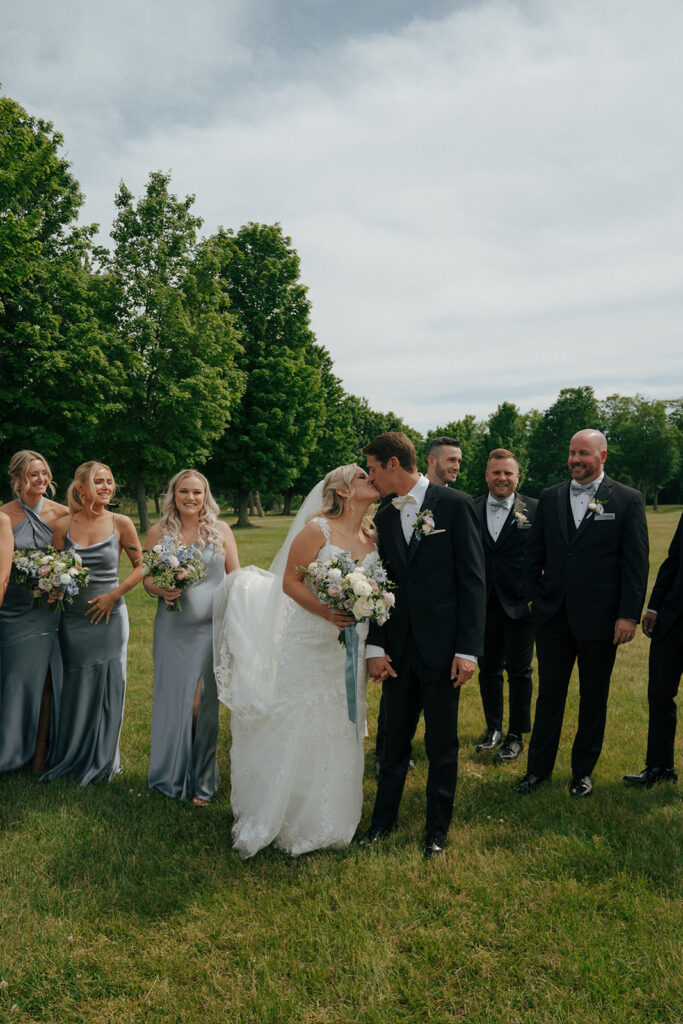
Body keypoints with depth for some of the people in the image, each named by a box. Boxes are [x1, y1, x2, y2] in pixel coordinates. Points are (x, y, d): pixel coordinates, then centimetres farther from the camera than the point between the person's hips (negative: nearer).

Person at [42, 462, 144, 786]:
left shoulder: (120, 524, -4)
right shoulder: (63, 525, -1)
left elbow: (141, 566, 2)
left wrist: (114, 595, -8)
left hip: (109, 617, -1)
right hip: (73, 619, 1)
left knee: (108, 686, 6)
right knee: (76, 688, 10)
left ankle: (104, 760, 24)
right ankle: (72, 757, 30)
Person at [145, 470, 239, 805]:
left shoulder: (220, 530, 3)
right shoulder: (158, 532, 4)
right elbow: (147, 578, 8)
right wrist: (161, 590, -14)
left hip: (211, 627, -1)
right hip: (173, 628, 1)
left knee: (203, 702, 2)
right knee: (173, 698, 8)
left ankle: (201, 781, 19)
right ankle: (172, 774, 29)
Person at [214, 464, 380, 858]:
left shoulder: (373, 538, 6)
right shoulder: (317, 529, -10)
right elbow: (290, 581, -10)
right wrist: (326, 611, -22)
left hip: (352, 651, 5)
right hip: (311, 645, -5)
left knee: (341, 733, 13)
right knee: (298, 730, 3)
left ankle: (330, 819, 30)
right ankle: (282, 817, 22)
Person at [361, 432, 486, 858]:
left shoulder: (455, 504, -8)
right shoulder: (384, 516, 9)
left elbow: (474, 579, -10)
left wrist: (468, 649, -13)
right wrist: (376, 647, 2)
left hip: (442, 646, -4)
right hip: (398, 646, 5)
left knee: (442, 744, 9)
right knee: (394, 738, 15)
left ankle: (438, 828, 27)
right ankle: (384, 818, 33)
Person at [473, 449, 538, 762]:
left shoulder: (535, 510, -3)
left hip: (520, 605, -2)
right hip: (483, 605, 3)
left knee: (519, 671, 6)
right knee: (488, 669, 14)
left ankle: (516, 736, 22)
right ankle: (493, 729, 32)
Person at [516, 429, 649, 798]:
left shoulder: (627, 500, -3)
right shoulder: (550, 498, 6)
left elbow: (636, 562, -6)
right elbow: (534, 553, 11)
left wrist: (629, 614, -10)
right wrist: (533, 598, 3)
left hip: (599, 619, -2)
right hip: (553, 616, 3)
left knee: (594, 698, 12)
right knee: (549, 694, 11)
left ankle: (583, 770, 29)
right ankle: (539, 768, 24)